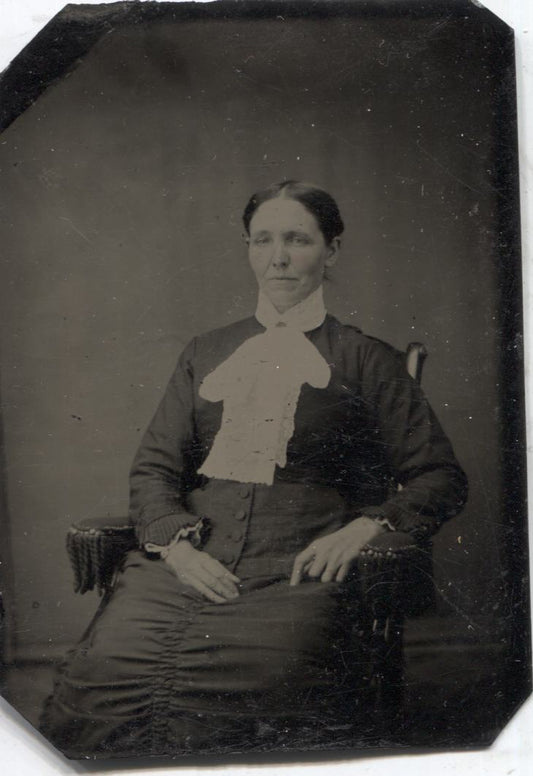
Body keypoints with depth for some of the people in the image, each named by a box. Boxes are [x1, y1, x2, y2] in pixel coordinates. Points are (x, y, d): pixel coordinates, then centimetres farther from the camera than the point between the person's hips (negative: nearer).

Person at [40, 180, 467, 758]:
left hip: (297, 574, -3)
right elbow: (153, 466, 18)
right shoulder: (205, 354, 25)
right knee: (87, 696, -24)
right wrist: (175, 541, -3)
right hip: (183, 564, 3)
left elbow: (440, 477, 12)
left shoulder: (369, 363, 15)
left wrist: (367, 525, -8)